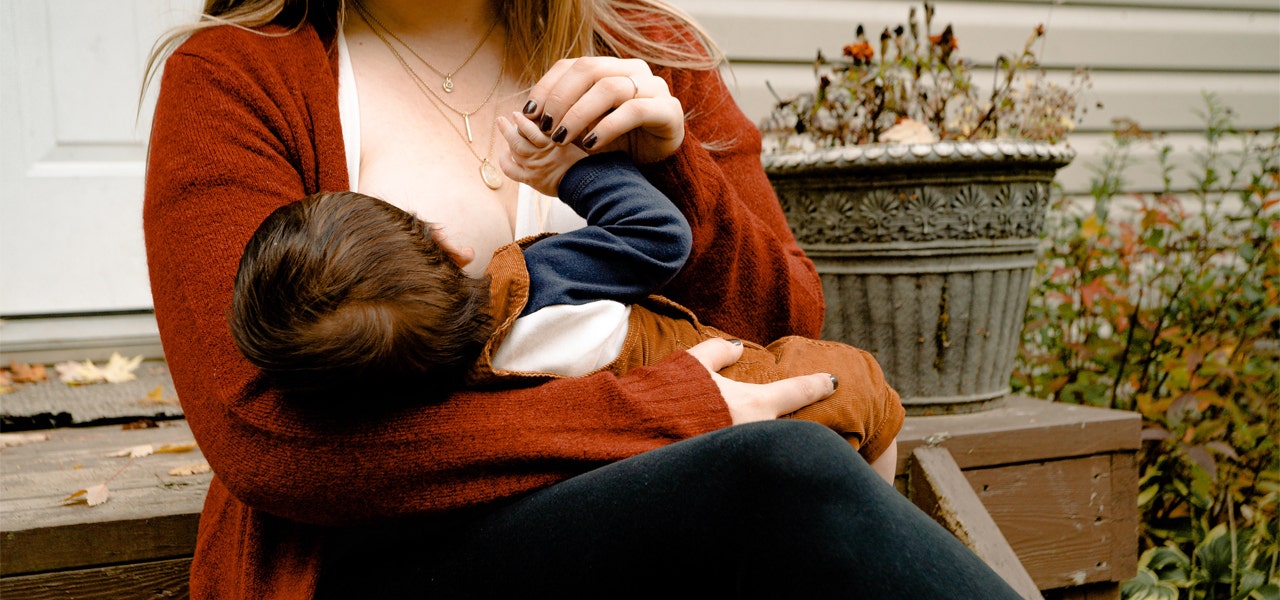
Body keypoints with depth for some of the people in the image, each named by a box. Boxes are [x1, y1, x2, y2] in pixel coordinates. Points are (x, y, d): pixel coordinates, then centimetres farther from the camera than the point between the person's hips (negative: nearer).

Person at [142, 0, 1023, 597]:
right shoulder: (233, 73, 1)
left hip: (650, 511, 4)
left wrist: (668, 168, -8)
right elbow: (265, 435, -13)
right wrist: (659, 417, -17)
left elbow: (790, 330, 12)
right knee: (787, 478, -31)